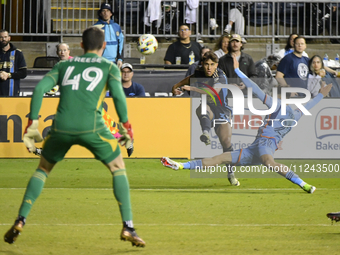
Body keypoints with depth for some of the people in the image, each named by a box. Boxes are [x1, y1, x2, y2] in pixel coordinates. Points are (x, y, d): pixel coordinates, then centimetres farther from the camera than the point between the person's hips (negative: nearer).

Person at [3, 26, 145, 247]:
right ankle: (128, 227, 4)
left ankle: (20, 221, 10)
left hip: (61, 127, 2)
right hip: (91, 127, -2)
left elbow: (40, 89, 11)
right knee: (118, 169, 15)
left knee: (43, 169, 24)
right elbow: (118, 95, -2)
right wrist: (126, 127, 4)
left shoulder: (63, 66, 23)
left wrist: (32, 123, 11)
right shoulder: (109, 67, 15)